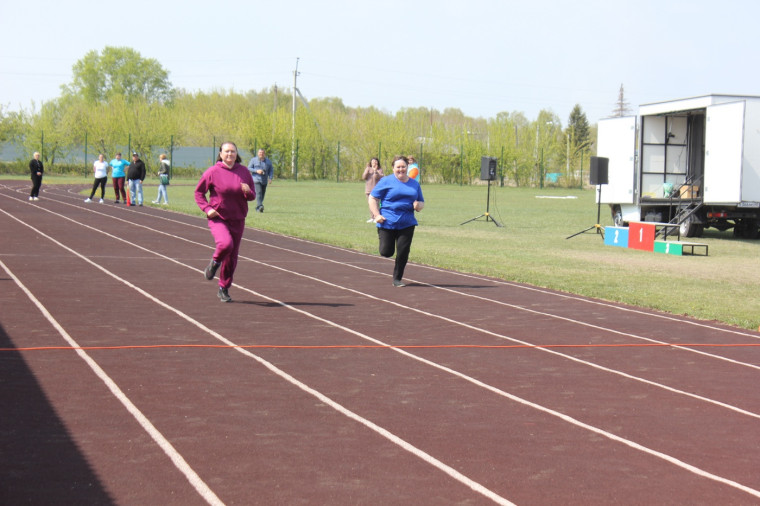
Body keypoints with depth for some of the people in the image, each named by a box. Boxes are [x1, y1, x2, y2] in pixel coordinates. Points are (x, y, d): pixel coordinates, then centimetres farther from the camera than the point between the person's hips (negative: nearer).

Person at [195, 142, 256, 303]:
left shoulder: (244, 171, 4)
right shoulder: (213, 172, -6)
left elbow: (252, 196, 10)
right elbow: (199, 192, 3)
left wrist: (248, 191, -14)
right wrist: (207, 208, -12)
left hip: (237, 220, 4)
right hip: (218, 218, -4)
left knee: (232, 257, 7)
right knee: (225, 244, -31)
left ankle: (224, 289, 23)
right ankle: (214, 262, 3)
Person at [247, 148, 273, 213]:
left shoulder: (268, 161, 12)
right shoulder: (253, 160, 5)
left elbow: (271, 171, 14)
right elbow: (249, 168, 2)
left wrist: (270, 178, -3)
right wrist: (256, 171, -14)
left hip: (264, 181, 4)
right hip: (256, 180, -4)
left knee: (262, 194, 5)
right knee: (259, 192, -20)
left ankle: (257, 208, 16)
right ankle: (259, 206, -31)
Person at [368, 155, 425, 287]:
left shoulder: (414, 184, 13)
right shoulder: (386, 181, 0)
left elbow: (421, 202, 22)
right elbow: (372, 198, 1)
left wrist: (419, 206, -4)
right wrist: (376, 215, -11)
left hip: (407, 224, 3)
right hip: (387, 222, -3)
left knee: (403, 252, -4)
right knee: (386, 252, -3)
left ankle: (397, 279, 12)